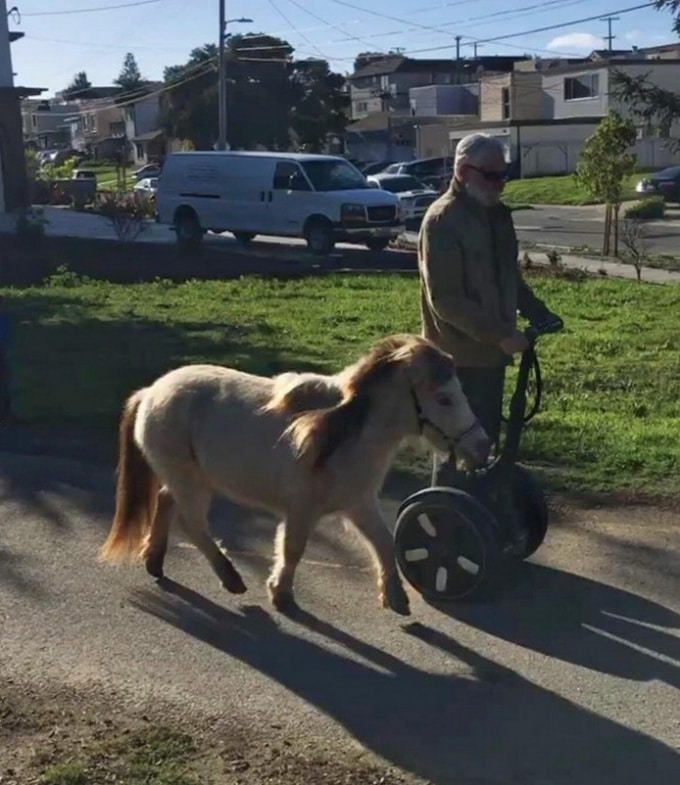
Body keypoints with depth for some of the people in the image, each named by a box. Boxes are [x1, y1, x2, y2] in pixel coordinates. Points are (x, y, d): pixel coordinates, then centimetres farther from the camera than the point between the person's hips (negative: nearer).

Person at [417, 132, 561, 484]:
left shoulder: (496, 214, 10)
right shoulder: (442, 221, -17)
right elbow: (445, 300, -23)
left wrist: (538, 312, 5)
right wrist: (500, 334, -23)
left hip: (490, 351, 9)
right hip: (460, 355, -8)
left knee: (485, 436, 15)